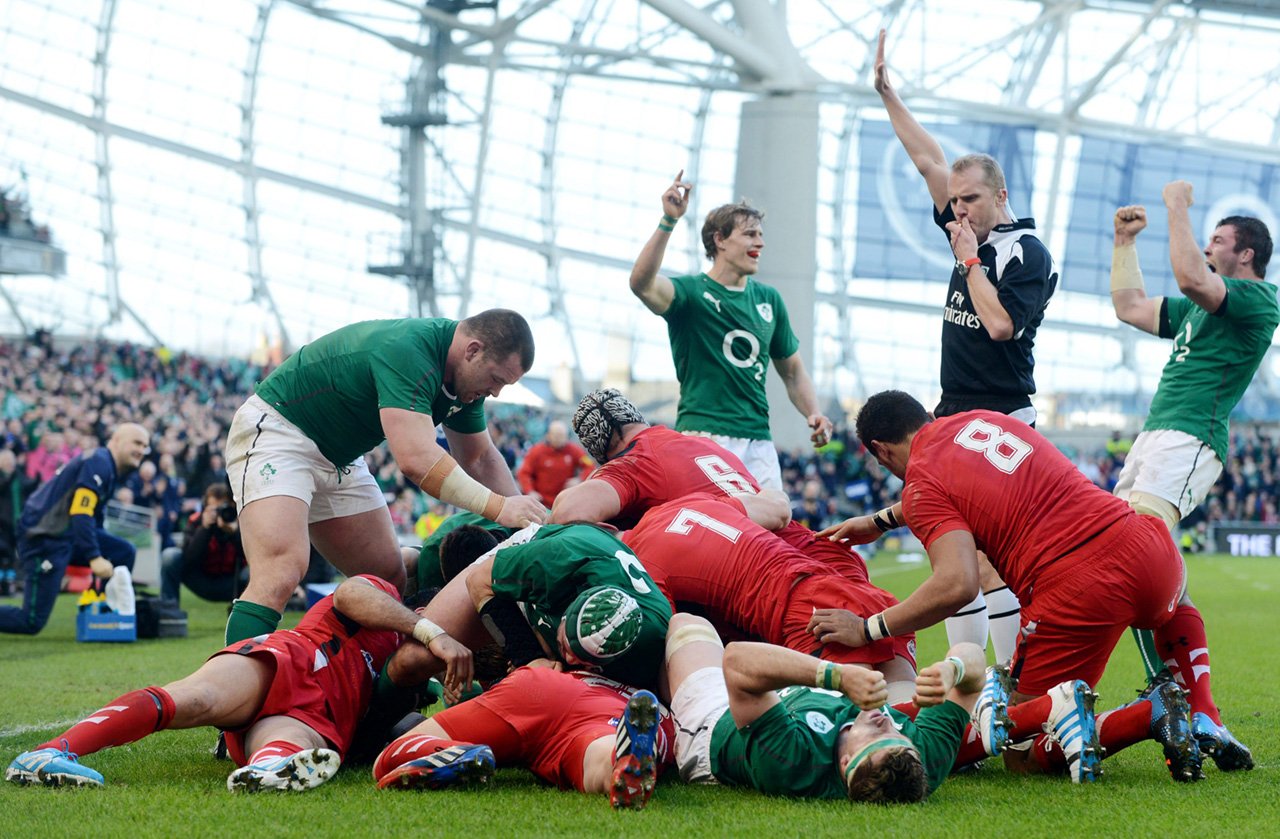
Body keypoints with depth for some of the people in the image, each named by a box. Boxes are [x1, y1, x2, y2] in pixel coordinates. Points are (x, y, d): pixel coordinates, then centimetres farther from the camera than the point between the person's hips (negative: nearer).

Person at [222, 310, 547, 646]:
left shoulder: (465, 379, 1)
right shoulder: (407, 352, -30)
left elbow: (479, 458, 13)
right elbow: (417, 459, -39)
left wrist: (524, 523, -1)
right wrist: (499, 508, -34)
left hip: (339, 459, 11)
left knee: (392, 581, 7)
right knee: (279, 575, -29)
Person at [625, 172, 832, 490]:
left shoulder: (769, 299, 17)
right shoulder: (691, 292, 0)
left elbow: (792, 370, 25)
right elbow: (642, 283, -22)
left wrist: (813, 414, 6)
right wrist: (669, 221, -31)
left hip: (759, 440, 6)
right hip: (703, 435, -6)